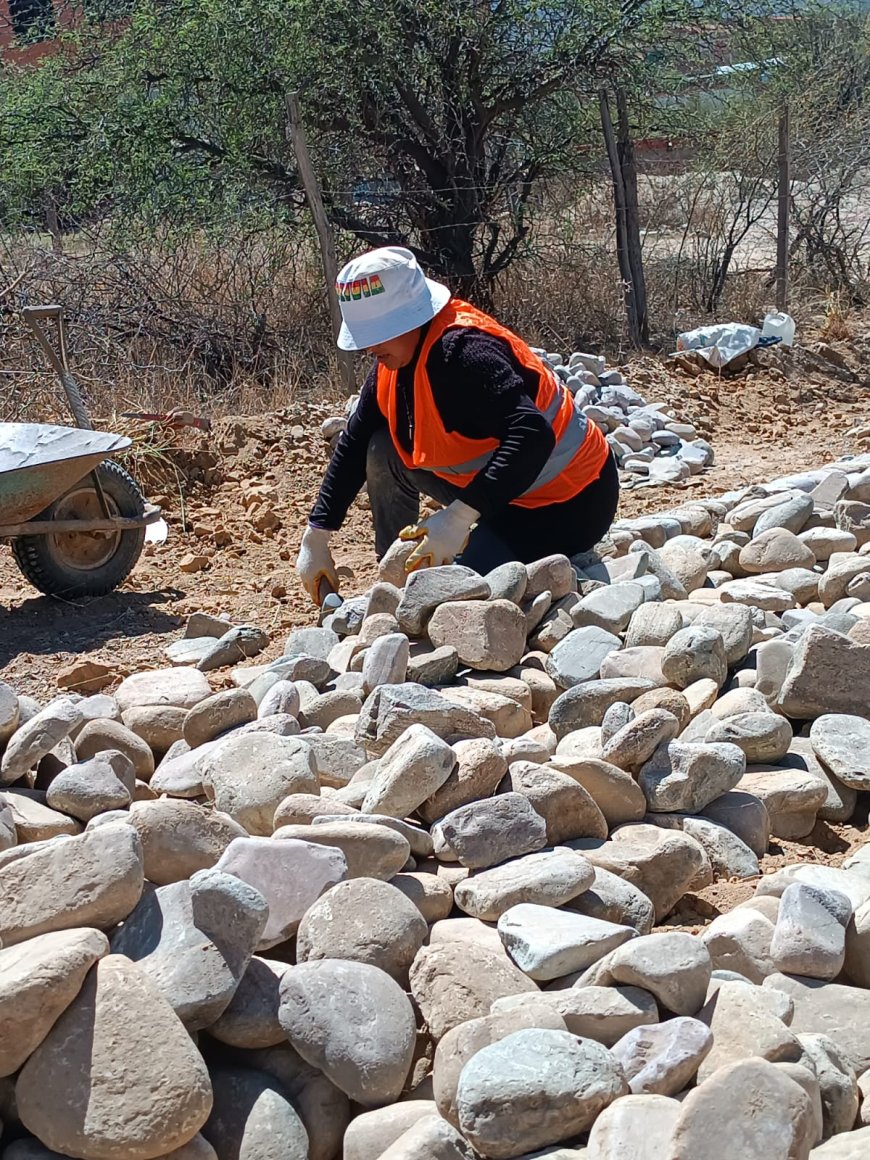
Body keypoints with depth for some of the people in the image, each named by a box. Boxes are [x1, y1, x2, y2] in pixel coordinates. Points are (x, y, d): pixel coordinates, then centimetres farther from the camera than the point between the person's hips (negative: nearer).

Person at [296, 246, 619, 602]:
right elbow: (354, 444, 9)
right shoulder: (397, 357, 1)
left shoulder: (463, 350, -28)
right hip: (500, 490, 9)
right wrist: (315, 539, 8)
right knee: (383, 453, 4)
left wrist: (458, 517, -43)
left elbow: (531, 437, -38)